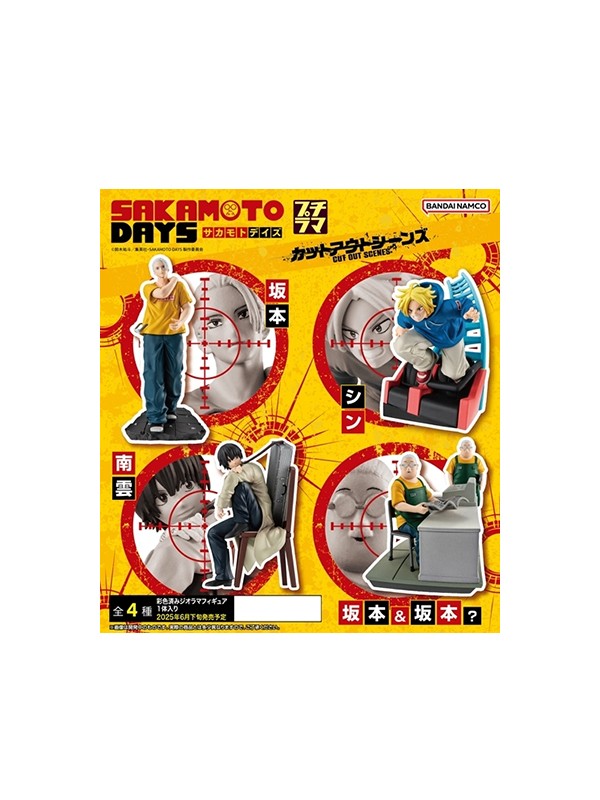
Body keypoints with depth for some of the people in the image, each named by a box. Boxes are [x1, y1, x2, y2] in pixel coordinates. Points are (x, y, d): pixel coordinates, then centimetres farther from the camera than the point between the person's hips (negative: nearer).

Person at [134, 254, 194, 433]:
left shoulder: (180, 285, 4)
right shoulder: (147, 286, 2)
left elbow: (188, 307, -3)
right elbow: (163, 293, -17)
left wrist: (181, 322, -21)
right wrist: (174, 279, -1)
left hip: (174, 334, 1)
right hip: (152, 334, -1)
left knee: (173, 374, 8)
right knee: (153, 376, -6)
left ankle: (170, 408, 29)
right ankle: (156, 418, -5)